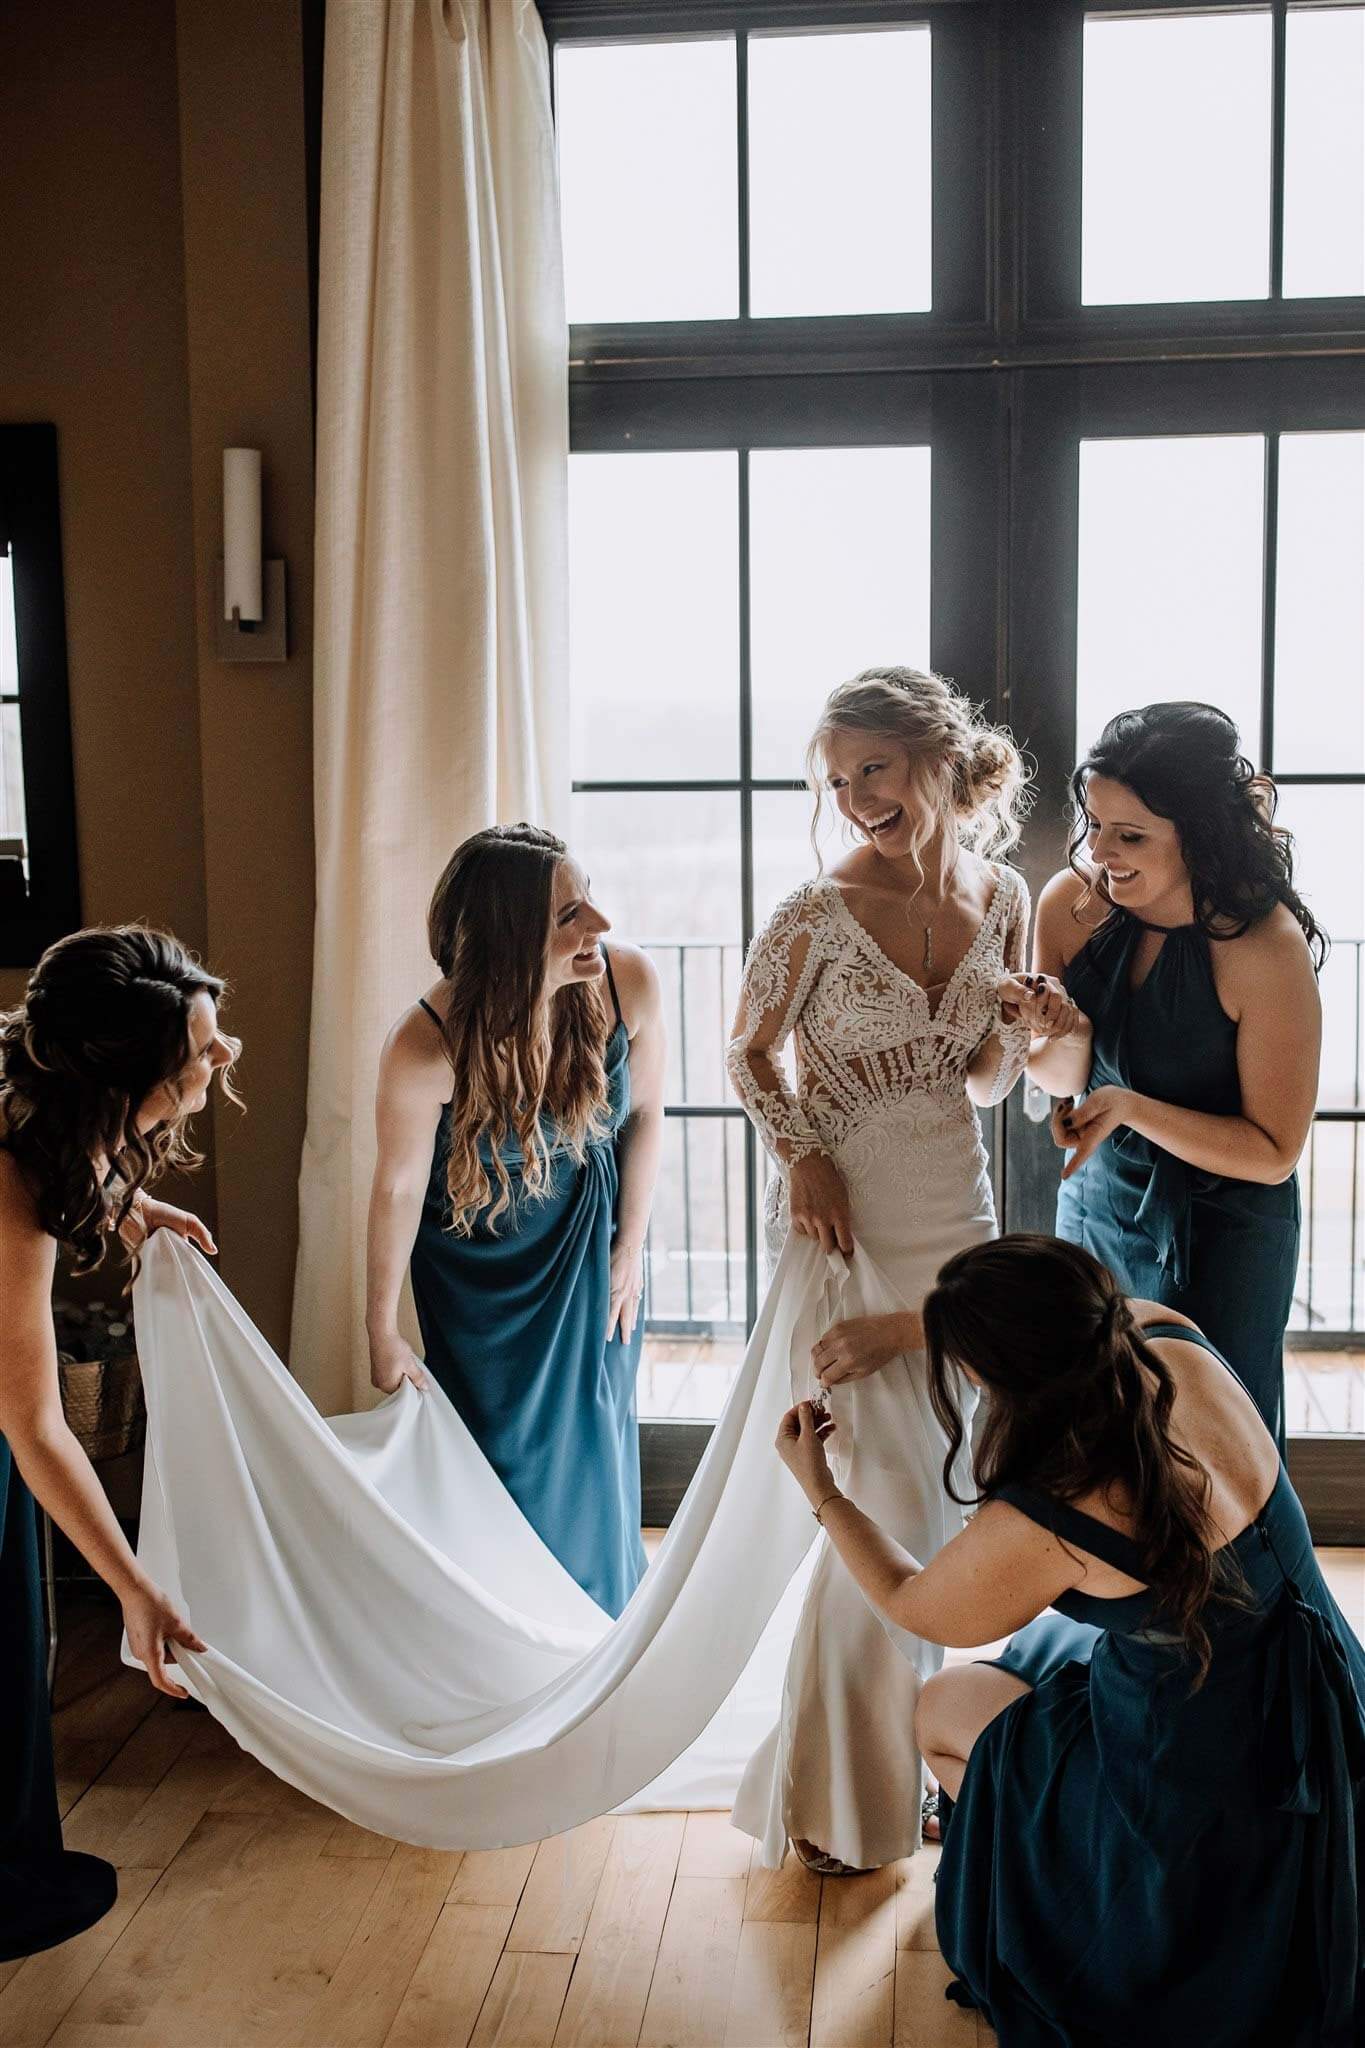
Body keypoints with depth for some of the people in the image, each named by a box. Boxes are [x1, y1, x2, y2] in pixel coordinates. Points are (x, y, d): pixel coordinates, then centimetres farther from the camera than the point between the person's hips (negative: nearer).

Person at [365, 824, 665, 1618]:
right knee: (502, 1455, 7)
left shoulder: (630, 981, -27)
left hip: (586, 1242, 3)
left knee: (592, 1440, 13)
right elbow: (398, 1188, -17)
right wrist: (382, 1329, -5)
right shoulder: (426, 1047, -34)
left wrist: (630, 1247, 0)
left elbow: (645, 1114, -8)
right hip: (477, 1261, -2)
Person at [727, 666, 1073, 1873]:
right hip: (845, 1222, -5)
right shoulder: (818, 915, -12)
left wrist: (1024, 1031, -9)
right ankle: (837, 1794, 16)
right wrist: (800, 1153, -14)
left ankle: (914, 1759, 35)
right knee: (886, 1501, -4)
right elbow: (752, 1049, 1)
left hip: (958, 1218, 5)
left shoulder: (1002, 898, 2)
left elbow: (983, 1084, 11)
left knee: (952, 1495, 13)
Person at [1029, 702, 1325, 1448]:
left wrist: (1130, 1106, -28)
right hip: (1098, 1208, 4)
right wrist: (1064, 1036, -22)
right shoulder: (1070, 903, -13)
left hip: (1224, 1234, -4)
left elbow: (1273, 1152, -17)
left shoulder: (1265, 948, -25)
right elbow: (1061, 1079, 1)